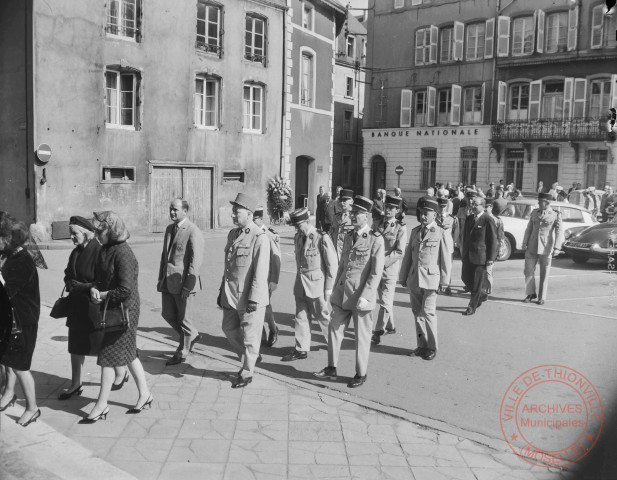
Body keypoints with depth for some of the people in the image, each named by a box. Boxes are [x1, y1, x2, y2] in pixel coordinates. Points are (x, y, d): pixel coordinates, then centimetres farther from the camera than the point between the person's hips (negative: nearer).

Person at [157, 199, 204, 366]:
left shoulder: (193, 231, -14)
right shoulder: (169, 228, 12)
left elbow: (196, 261, -17)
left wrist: (187, 286, -19)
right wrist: (161, 278, 15)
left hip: (183, 282, -8)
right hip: (168, 281, 8)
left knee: (184, 318, 4)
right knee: (167, 314, 13)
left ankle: (182, 353, 21)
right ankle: (192, 335, 35)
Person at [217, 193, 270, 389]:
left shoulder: (260, 238, -15)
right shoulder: (232, 234, 11)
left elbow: (261, 273, -17)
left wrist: (253, 300, -19)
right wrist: (222, 291, 16)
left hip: (249, 298, -8)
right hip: (231, 295, 8)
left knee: (249, 336, 4)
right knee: (229, 329, 16)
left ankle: (247, 373, 20)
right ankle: (251, 357, 37)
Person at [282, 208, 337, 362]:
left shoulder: (322, 238, -14)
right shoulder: (298, 238, 7)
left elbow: (332, 264, -11)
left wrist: (329, 288, -10)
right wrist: (299, 279, 13)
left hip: (316, 285, -6)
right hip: (300, 285, 6)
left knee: (323, 316, 6)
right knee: (301, 317, 9)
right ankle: (301, 350, 17)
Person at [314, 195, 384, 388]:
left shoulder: (376, 239, -10)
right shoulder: (348, 236, 10)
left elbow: (377, 272, -13)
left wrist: (365, 296, -17)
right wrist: (335, 289, 13)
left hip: (361, 295, -6)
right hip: (342, 293, 6)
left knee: (362, 335, 7)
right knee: (335, 329, 9)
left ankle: (361, 374, 21)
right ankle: (332, 368, 24)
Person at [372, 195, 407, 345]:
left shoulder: (400, 228, -6)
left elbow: (399, 252, -11)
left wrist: (383, 261, -17)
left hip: (390, 268, -5)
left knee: (385, 301, -6)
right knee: (383, 300, 16)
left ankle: (378, 332, 0)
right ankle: (390, 326, 32)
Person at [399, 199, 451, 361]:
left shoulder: (441, 233, -3)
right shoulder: (415, 231, 11)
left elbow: (446, 259, -2)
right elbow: (408, 255, 15)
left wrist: (444, 281, -4)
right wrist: (403, 276, 14)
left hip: (430, 278, -5)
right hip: (414, 278, 5)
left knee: (427, 312, -6)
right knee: (417, 313, 9)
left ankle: (432, 347, 8)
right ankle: (422, 345, 21)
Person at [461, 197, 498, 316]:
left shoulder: (488, 220, -10)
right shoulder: (469, 219, 11)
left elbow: (493, 240, -10)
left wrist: (491, 259, -12)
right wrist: (463, 253, 15)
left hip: (481, 256, -7)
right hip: (468, 256, 7)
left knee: (477, 282, 0)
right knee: (465, 278, 10)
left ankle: (472, 307, 9)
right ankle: (482, 294, 33)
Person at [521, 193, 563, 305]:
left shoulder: (556, 215, -2)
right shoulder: (534, 213, 9)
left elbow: (559, 232, -7)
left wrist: (557, 248, -16)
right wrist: (524, 244, 9)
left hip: (546, 247, -3)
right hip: (532, 246, 3)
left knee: (544, 273, 5)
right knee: (529, 270, 0)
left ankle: (542, 297, 15)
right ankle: (531, 293, 17)